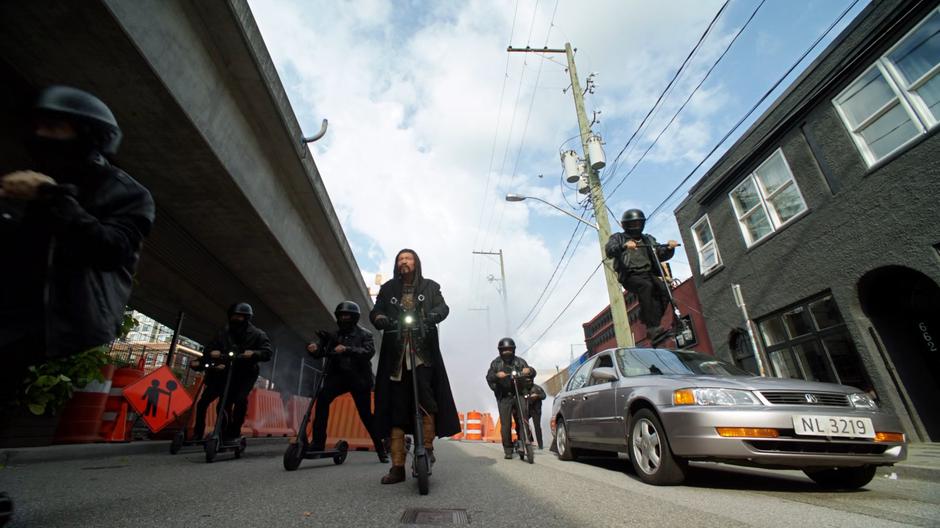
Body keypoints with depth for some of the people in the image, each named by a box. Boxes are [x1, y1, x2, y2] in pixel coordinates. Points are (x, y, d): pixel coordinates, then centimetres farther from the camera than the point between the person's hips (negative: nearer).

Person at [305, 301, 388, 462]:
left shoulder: (364, 334, 2)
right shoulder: (333, 334, 14)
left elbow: (369, 351, -15)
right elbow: (322, 350, 5)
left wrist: (347, 350, -29)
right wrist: (314, 348, -20)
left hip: (359, 378, -3)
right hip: (338, 375, 3)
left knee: (366, 415, 0)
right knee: (322, 398, -25)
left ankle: (381, 449, 17)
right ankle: (318, 442, -16)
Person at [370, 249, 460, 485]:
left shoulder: (430, 287, 15)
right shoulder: (388, 289, 18)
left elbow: (443, 307, 2)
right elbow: (375, 311, 8)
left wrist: (430, 317, -21)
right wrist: (380, 318, -17)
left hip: (423, 352, -1)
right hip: (395, 354, 2)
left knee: (425, 400, -17)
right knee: (396, 408, 0)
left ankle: (427, 448, 3)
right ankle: (397, 466, 6)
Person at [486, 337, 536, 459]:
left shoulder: (519, 361, 9)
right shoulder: (496, 363, 6)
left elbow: (532, 373, 2)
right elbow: (489, 377, -7)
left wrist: (529, 370, -24)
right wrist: (497, 375, -30)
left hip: (519, 395, 1)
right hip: (504, 398, -1)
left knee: (523, 422, -2)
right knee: (505, 425, -1)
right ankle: (508, 450, 9)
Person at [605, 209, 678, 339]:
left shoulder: (648, 239, 26)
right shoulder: (618, 238, 13)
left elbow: (661, 255, 14)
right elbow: (609, 250, -10)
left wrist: (669, 248, -9)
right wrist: (624, 246, -29)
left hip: (649, 273, 4)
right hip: (630, 276, -4)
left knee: (664, 289, -24)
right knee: (646, 286, -33)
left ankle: (653, 325, -17)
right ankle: (652, 327, -34)